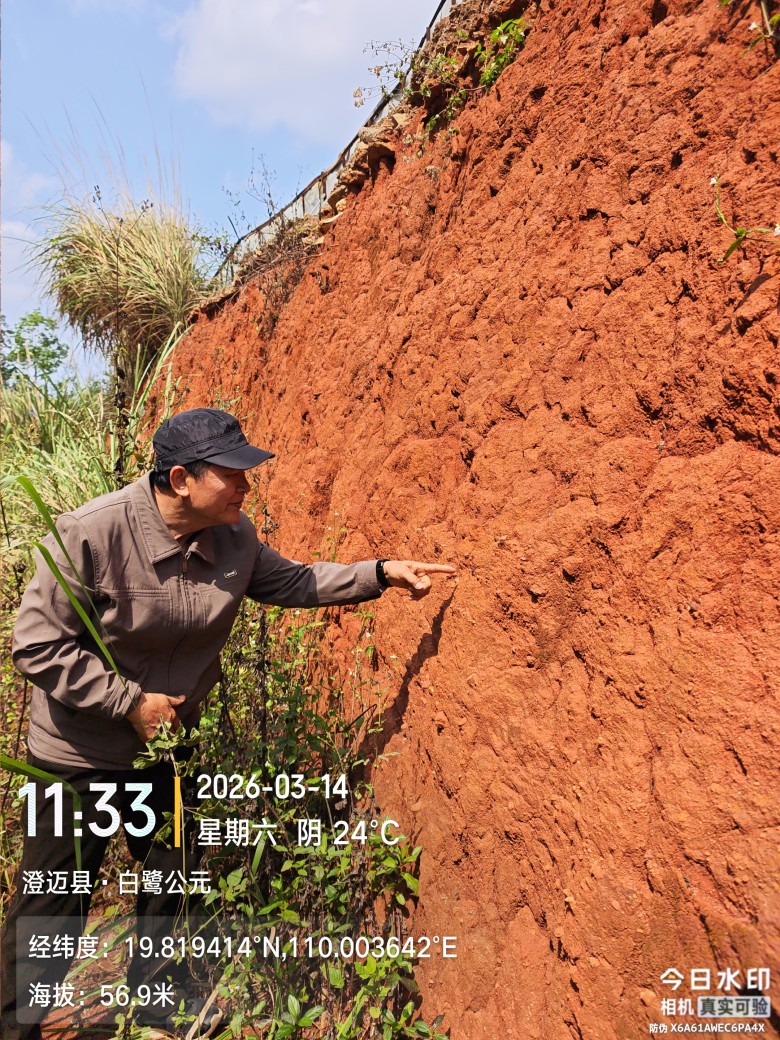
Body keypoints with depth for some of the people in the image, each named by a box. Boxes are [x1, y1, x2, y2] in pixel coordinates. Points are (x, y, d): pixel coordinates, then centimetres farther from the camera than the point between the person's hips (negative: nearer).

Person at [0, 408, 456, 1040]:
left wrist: (381, 574, -4)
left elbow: (292, 582, 5)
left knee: (171, 877, 21)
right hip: (81, 755, -5)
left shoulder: (234, 538, -10)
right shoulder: (90, 535, -26)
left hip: (168, 748, 6)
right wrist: (130, 701, -22)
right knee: (54, 906, 9)